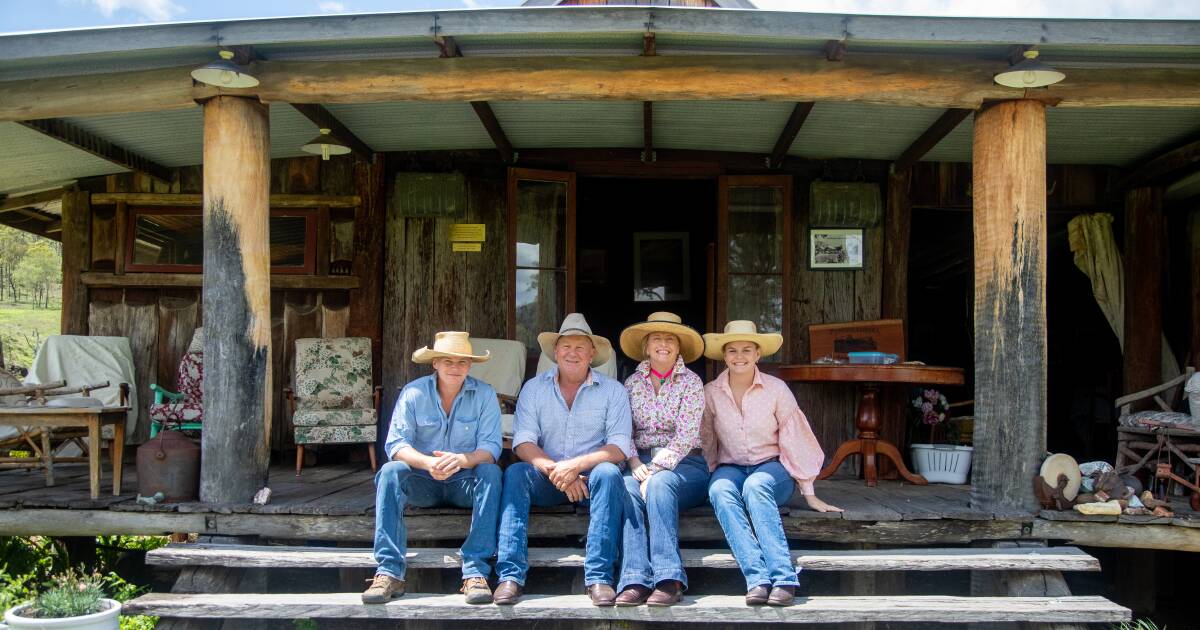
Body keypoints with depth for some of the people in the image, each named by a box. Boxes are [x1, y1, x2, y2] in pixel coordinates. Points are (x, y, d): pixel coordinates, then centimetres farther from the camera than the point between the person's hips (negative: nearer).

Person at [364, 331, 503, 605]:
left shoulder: (484, 394, -5)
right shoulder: (413, 393, -4)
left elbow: (491, 447, -13)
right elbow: (395, 444, -12)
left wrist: (462, 459, -36)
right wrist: (427, 462, -33)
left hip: (464, 481, 0)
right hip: (423, 482, 1)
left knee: (491, 472, -31)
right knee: (390, 471, -28)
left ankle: (476, 572, -35)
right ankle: (389, 572, -32)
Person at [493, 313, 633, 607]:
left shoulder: (613, 391, 2)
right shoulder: (534, 388, 7)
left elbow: (619, 447, -8)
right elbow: (523, 442, -4)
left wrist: (576, 465, -23)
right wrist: (554, 470, -21)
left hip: (591, 476, -1)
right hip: (547, 481, 1)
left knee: (608, 473, -33)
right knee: (515, 473, -28)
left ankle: (599, 577, -34)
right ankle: (510, 576, -33)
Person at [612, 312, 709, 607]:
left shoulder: (691, 382, 2)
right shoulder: (632, 383, 13)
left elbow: (685, 437, -8)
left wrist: (654, 471, -17)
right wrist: (636, 465, -13)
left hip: (684, 464, -2)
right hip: (641, 463, 2)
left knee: (660, 484, -35)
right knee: (626, 489, -31)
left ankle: (668, 579, -41)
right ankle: (635, 580, -42)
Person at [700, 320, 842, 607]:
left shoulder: (776, 389, -3)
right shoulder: (711, 393, 2)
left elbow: (794, 441, -1)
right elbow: (706, 443, 9)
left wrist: (809, 494, -1)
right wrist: (713, 476, -5)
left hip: (771, 467, -1)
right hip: (730, 468, 2)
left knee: (755, 487, -37)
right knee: (720, 491, -34)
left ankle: (783, 578, -47)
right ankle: (757, 580, -46)